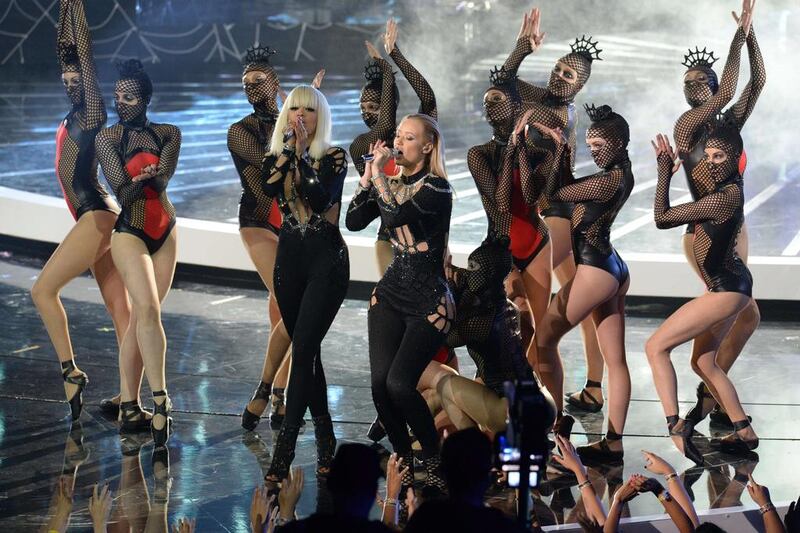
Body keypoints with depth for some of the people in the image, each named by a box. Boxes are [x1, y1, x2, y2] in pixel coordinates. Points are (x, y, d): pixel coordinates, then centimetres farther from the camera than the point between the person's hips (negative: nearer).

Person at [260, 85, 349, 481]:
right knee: (307, 352, 9)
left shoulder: (333, 157, -2)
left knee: (302, 350, -14)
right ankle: (325, 439, 20)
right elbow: (268, 188, -12)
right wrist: (288, 147, -14)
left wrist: (303, 153, -16)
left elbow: (321, 199, -18)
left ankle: (284, 450, -18)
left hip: (326, 259, -5)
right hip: (289, 258, 5)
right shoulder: (276, 157, 9)